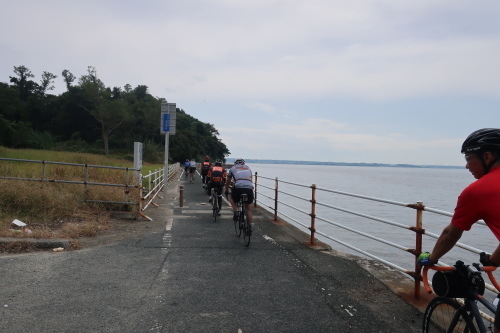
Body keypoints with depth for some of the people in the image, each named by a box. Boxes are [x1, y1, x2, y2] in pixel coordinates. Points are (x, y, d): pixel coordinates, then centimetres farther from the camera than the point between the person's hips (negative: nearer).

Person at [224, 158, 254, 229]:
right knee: (248, 207, 22)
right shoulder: (248, 168, 31)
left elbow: (228, 181, 37)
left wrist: (226, 190, 52)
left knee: (232, 199, 29)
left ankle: (235, 212, 5)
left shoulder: (233, 168, 26)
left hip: (238, 187, -2)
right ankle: (250, 225, 16)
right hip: (249, 188, 2)